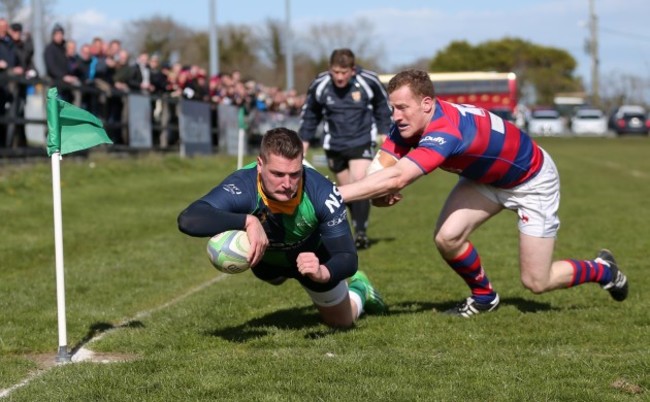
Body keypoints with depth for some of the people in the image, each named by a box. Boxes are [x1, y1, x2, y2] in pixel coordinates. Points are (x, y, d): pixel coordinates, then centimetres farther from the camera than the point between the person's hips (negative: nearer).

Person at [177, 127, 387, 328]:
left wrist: (323, 273, -61)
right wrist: (247, 221, -65)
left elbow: (347, 257, -39)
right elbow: (188, 219, -58)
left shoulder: (322, 192, -42)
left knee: (342, 321, 16)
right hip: (265, 259, 1)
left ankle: (359, 288, 46)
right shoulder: (242, 188, -45)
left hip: (313, 258, -1)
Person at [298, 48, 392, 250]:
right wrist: (304, 141, 8)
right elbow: (310, 113, 8)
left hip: (362, 141, -2)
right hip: (334, 144, 3)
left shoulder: (368, 81, -13)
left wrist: (384, 133, 6)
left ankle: (360, 233, -16)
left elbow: (383, 106, 6)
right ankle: (359, 230, 22)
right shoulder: (319, 86, -10)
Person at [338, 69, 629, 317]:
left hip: (532, 180, -7)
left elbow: (396, 178, -52)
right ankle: (483, 296, 13)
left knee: (536, 282, -3)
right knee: (447, 237, -15)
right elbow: (380, 167, -21)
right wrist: (381, 192, -44)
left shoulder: (445, 131, -42)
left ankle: (602, 270, 26)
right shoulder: (409, 123, -17)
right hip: (487, 176, 7)